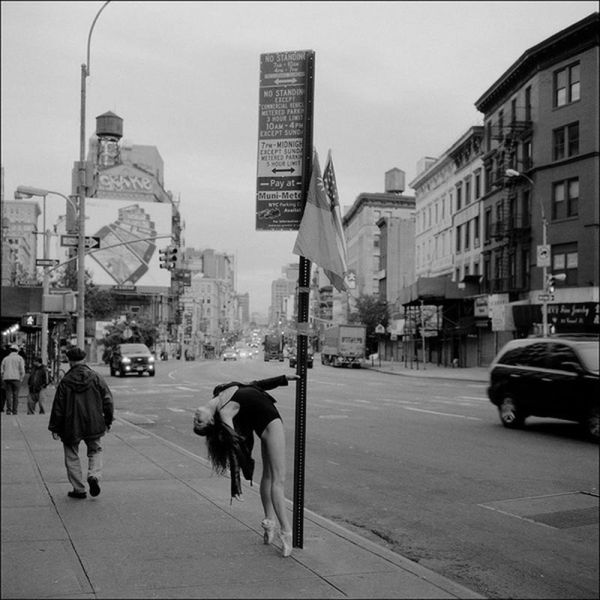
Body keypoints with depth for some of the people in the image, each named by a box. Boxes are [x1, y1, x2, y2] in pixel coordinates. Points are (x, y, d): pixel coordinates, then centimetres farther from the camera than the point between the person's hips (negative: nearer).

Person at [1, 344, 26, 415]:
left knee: (8, 394, 1)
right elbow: (22, 370, -4)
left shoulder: (5, 358, 14)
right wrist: (21, 379, 4)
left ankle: (9, 410, -8)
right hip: (16, 378, -2)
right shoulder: (20, 358, 4)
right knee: (15, 395, 3)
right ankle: (15, 411, -1)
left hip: (6, 378, 2)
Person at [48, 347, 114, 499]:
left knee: (72, 457, 12)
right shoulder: (95, 377, -2)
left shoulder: (65, 381, -8)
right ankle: (94, 476, -4)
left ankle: (79, 489, 13)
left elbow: (58, 407, -4)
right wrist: (108, 421, 11)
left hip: (71, 427, -2)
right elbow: (107, 400, 0)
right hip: (93, 424, 2)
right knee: (95, 450, 20)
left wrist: (54, 428, 5)